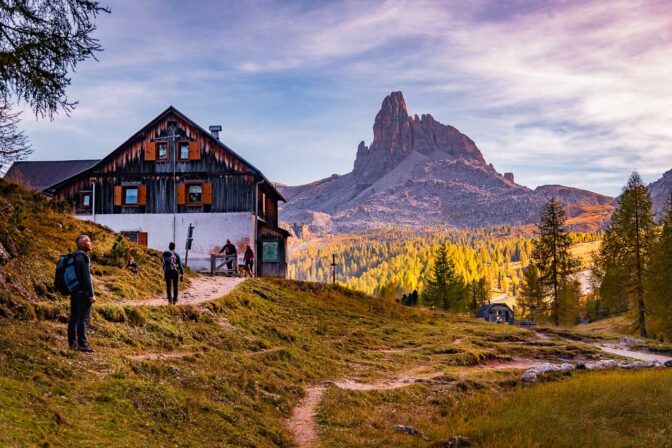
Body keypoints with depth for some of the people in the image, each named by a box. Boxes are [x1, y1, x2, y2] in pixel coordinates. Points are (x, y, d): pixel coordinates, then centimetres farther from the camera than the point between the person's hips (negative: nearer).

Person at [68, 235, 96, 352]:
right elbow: (87, 278, -19)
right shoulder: (83, 257, -15)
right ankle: (82, 344, -4)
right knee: (83, 318, -6)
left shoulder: (74, 256, 13)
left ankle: (72, 343, 18)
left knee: (73, 317, 12)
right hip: (82, 292, -9)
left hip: (74, 291, 9)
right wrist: (91, 294, -18)